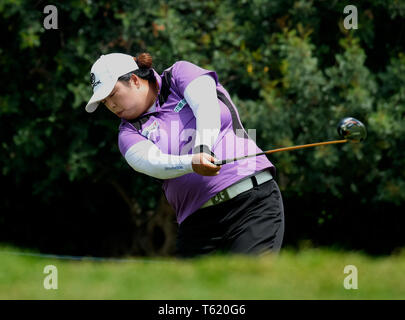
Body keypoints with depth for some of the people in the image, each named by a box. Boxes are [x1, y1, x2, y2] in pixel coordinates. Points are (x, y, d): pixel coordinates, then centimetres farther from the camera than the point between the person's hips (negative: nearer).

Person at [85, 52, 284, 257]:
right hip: (199, 223, 4)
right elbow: (151, 163, -12)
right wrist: (192, 163, -33)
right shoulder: (130, 132, 10)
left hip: (254, 200, -4)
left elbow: (206, 105, -13)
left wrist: (203, 146, -33)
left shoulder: (181, 73, 8)